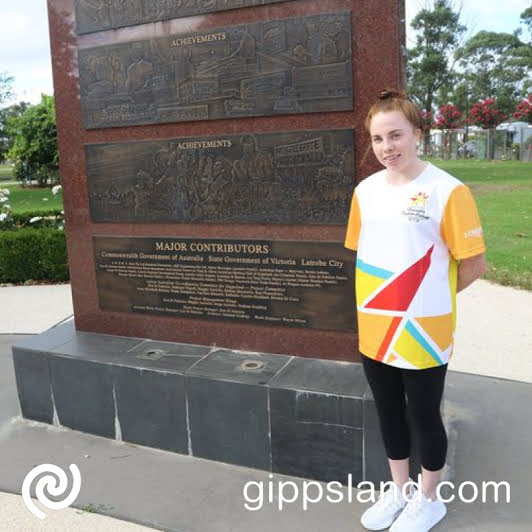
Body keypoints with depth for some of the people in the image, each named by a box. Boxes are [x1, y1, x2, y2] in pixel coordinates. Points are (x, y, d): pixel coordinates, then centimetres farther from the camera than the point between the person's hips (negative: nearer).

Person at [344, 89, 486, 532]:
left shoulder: (447, 191, -14)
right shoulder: (365, 191, 3)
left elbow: (474, 264, -10)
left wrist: (428, 297, 0)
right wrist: (384, 296, 5)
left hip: (423, 333, -5)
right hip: (374, 331, 6)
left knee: (424, 415, 12)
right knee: (389, 413, 19)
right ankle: (398, 492, 42)